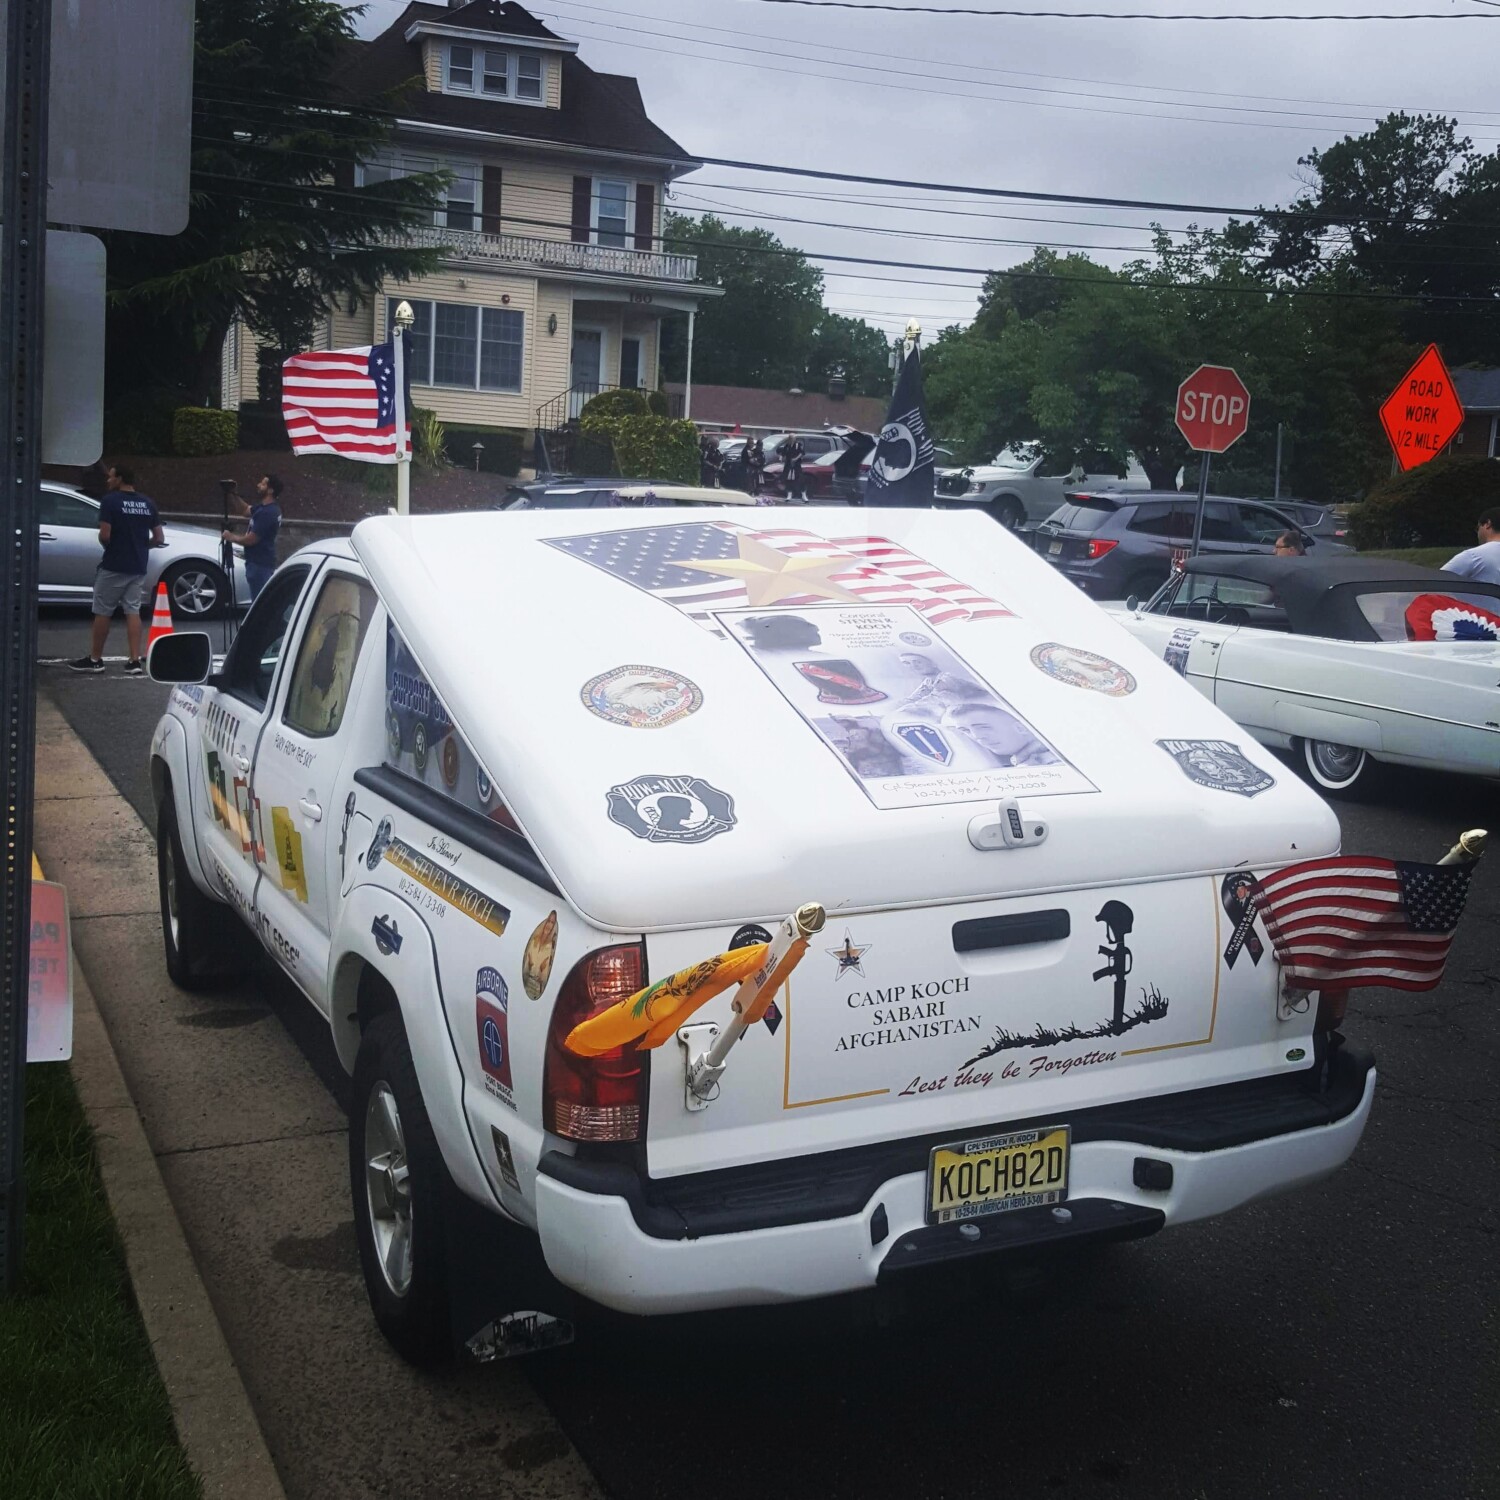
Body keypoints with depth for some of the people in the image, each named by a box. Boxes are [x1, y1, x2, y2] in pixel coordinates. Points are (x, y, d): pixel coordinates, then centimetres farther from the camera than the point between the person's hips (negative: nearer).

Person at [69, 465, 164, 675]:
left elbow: (104, 535, -17)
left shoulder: (110, 501, -11)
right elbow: (159, 538, 7)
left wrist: (108, 546, 3)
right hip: (138, 567, 5)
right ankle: (135, 661, -2)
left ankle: (95, 659, 14)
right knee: (133, 611, 6)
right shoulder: (148, 503, 6)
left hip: (114, 566, -5)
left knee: (103, 612, 6)